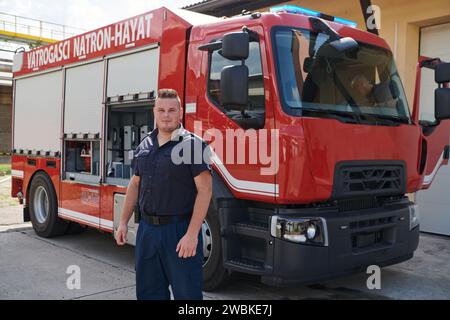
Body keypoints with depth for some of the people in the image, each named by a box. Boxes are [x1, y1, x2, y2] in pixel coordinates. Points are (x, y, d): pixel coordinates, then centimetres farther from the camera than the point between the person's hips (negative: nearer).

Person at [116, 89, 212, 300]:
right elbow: (135, 185, 18)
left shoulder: (192, 144, -9)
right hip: (147, 229, 6)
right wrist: (123, 222, 14)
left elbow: (204, 190, -14)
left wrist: (192, 234, -20)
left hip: (179, 230, -6)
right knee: (148, 291, 17)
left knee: (187, 292, 3)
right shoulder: (145, 146, 11)